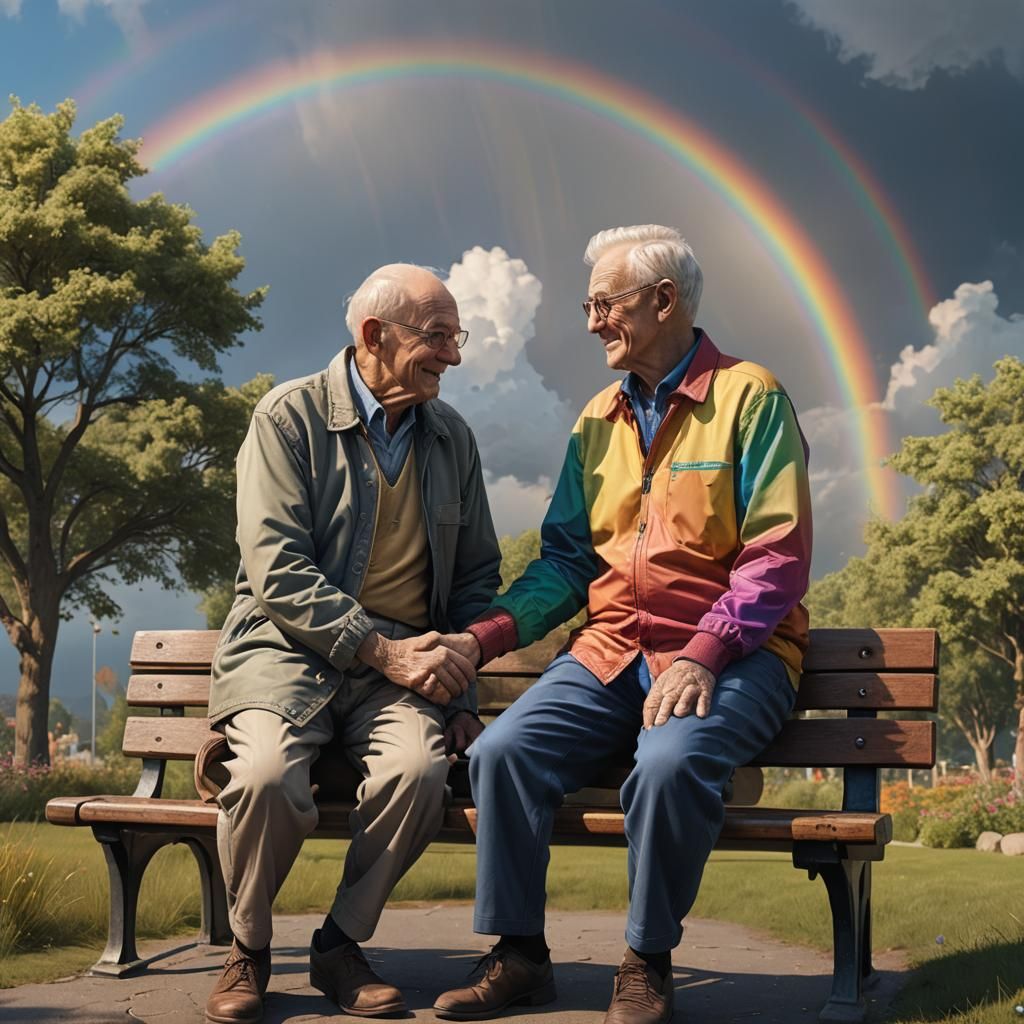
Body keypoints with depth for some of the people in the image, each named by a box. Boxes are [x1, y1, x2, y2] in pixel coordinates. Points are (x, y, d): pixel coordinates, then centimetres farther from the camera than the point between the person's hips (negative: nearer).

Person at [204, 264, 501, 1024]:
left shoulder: (452, 436, 11)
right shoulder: (291, 415, -4)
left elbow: (477, 577, 16)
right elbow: (276, 572, -13)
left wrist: (462, 695, 5)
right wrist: (382, 651, -20)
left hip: (403, 657, 3)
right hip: (291, 644, -3)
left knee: (419, 769, -30)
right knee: (268, 773, -33)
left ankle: (341, 946, -5)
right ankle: (248, 951, -3)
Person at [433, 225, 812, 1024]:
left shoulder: (749, 396, -2)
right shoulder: (599, 419, 16)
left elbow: (778, 555, -10)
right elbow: (566, 559, 14)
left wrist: (702, 656, -22)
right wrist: (483, 637, -2)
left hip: (730, 652, -5)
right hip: (611, 653, 5)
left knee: (671, 762, -34)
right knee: (502, 752, -18)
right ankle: (519, 957, -2)